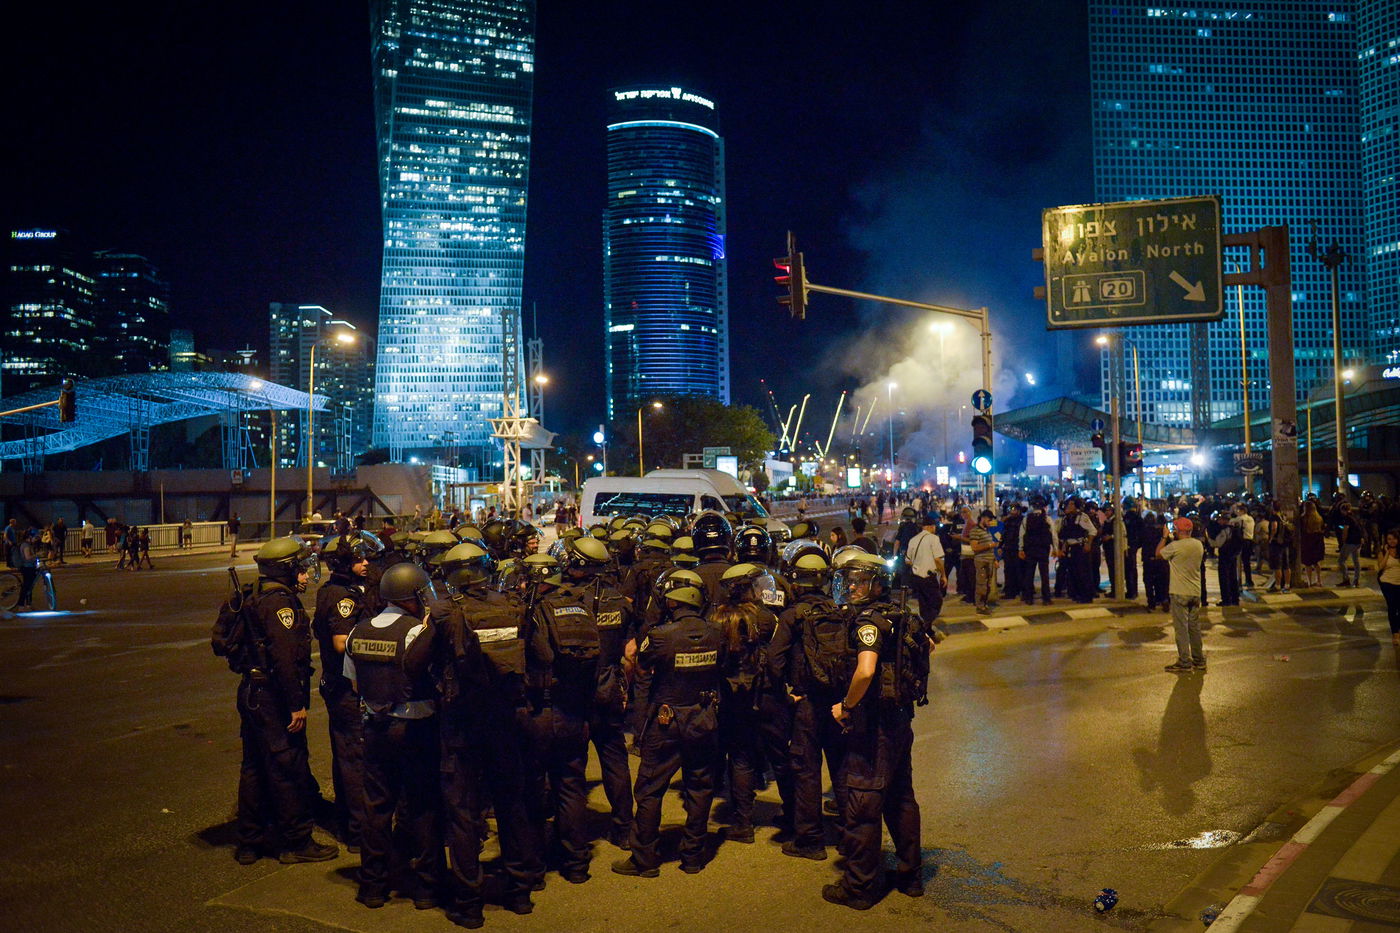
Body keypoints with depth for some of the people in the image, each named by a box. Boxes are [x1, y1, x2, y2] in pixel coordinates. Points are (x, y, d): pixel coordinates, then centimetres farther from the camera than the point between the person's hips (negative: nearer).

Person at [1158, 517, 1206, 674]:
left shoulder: (1174, 546, -16)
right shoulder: (1199, 545, 3)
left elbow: (1158, 553, -2)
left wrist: (1165, 537, 7)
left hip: (1179, 593, -6)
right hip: (1195, 592, 6)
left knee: (1181, 628, -2)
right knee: (1195, 627, 15)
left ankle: (1185, 663, -1)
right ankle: (1199, 660, 22)